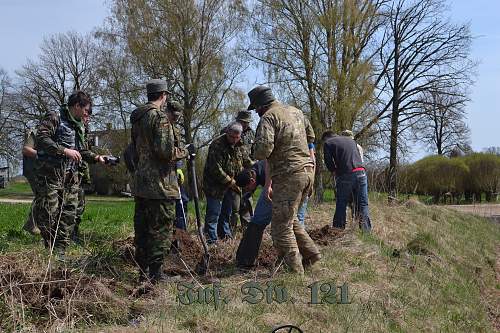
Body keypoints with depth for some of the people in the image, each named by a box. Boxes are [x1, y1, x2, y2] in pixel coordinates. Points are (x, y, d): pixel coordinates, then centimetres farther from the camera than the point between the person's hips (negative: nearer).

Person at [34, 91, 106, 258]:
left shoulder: (79, 127, 21)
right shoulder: (54, 118, -4)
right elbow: (41, 138, -17)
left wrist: (96, 157, 9)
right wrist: (64, 151, -22)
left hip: (71, 177, 8)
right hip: (51, 174, -8)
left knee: (68, 215, 6)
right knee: (48, 213, -6)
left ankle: (59, 253, 12)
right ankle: (49, 252, 4)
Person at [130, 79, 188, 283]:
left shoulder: (136, 118, 14)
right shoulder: (159, 117, -13)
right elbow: (165, 150, -20)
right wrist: (183, 152, -3)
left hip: (140, 183, 9)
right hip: (159, 184, -9)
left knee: (142, 228, 13)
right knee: (161, 229, -2)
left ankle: (143, 272, 21)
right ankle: (155, 274, 0)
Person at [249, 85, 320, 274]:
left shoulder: (268, 117, -8)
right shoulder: (296, 112, 17)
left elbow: (263, 149, -21)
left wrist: (256, 154, 4)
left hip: (289, 175, -9)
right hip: (308, 170, 9)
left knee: (281, 226, 0)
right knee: (289, 219, 22)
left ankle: (295, 269, 2)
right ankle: (311, 254, 22)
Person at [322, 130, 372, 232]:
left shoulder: (328, 143, 9)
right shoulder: (351, 140, 25)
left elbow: (328, 161, 0)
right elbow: (359, 157, 23)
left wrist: (334, 172, 15)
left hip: (345, 175, -4)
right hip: (361, 173, 4)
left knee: (341, 205, 7)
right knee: (363, 204, 7)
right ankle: (367, 230, 2)